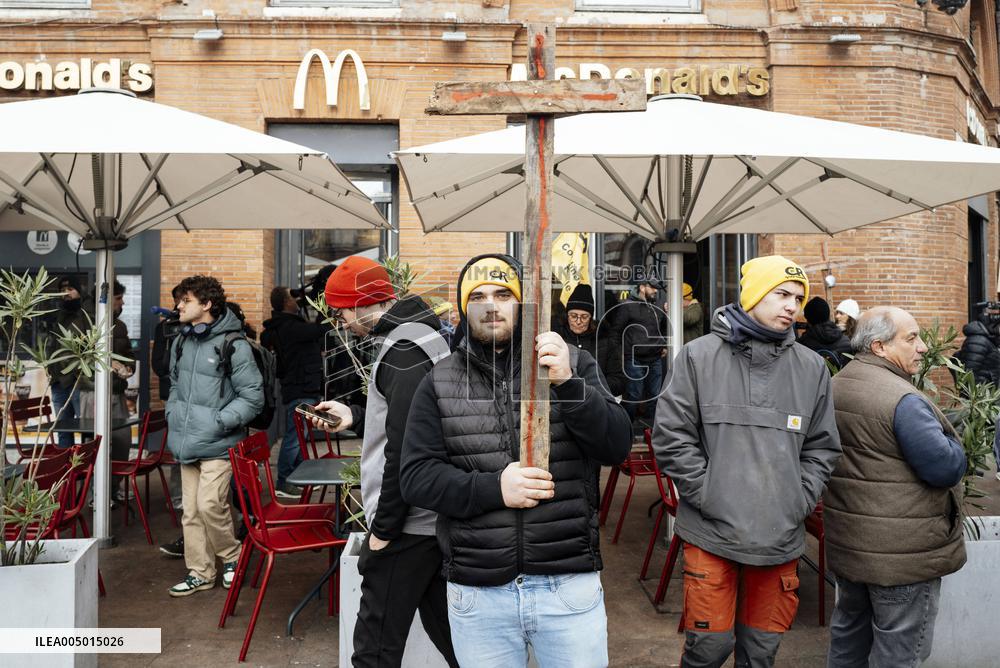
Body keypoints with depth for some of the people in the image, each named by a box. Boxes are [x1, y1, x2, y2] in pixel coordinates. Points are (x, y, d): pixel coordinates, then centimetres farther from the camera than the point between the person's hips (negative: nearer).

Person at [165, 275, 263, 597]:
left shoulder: (233, 345, -14)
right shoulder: (181, 342, 10)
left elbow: (253, 397, -12)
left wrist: (220, 421, -16)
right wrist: (173, 413, 11)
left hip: (218, 444, -7)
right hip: (187, 443, 7)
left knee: (210, 504, -12)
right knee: (191, 510, 11)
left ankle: (231, 555, 14)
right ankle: (200, 572, 23)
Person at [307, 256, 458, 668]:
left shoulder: (403, 351, -19)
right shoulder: (423, 335, 12)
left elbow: (405, 449, -24)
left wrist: (383, 528, -17)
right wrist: (356, 418, 16)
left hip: (408, 525, -10)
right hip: (436, 518, 10)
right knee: (442, 625, 19)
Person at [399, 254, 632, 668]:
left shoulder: (572, 364, 2)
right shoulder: (438, 383, 3)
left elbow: (617, 446, -5)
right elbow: (416, 476, -1)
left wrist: (568, 385, -19)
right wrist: (493, 488, -16)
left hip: (570, 585, 0)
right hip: (477, 594, 1)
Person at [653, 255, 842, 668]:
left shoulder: (812, 368, 7)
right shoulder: (699, 356, -3)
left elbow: (822, 447, 12)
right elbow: (671, 436, -6)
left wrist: (799, 501, 0)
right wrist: (709, 494, -10)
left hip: (781, 538, 3)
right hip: (711, 534, -3)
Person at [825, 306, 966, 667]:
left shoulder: (835, 386, 5)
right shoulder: (903, 399, -22)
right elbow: (947, 468, -22)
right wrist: (949, 441, -1)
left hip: (847, 542, 8)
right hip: (903, 551, -8)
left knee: (849, 628, 21)